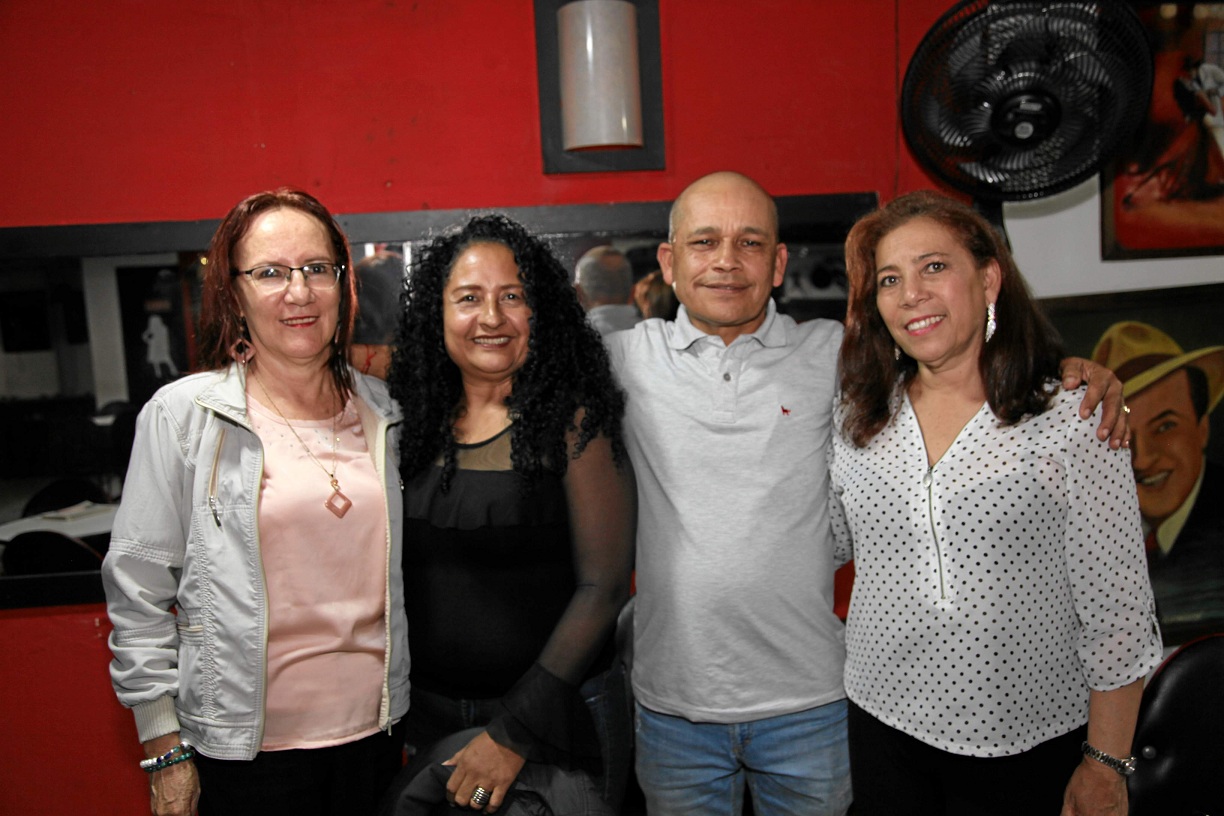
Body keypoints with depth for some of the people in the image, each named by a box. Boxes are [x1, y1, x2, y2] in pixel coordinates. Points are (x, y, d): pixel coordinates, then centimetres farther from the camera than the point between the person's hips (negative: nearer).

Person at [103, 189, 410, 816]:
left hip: (377, 731, 3)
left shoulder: (384, 412, 4)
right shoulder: (183, 414, -7)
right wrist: (165, 751, -5)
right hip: (247, 747, -3)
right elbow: (138, 588, -5)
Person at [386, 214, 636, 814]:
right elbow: (400, 575, 9)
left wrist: (516, 731, -16)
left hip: (555, 716, -4)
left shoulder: (574, 422, -13)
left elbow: (603, 586, -15)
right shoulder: (415, 423, 1)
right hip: (429, 717, 4)